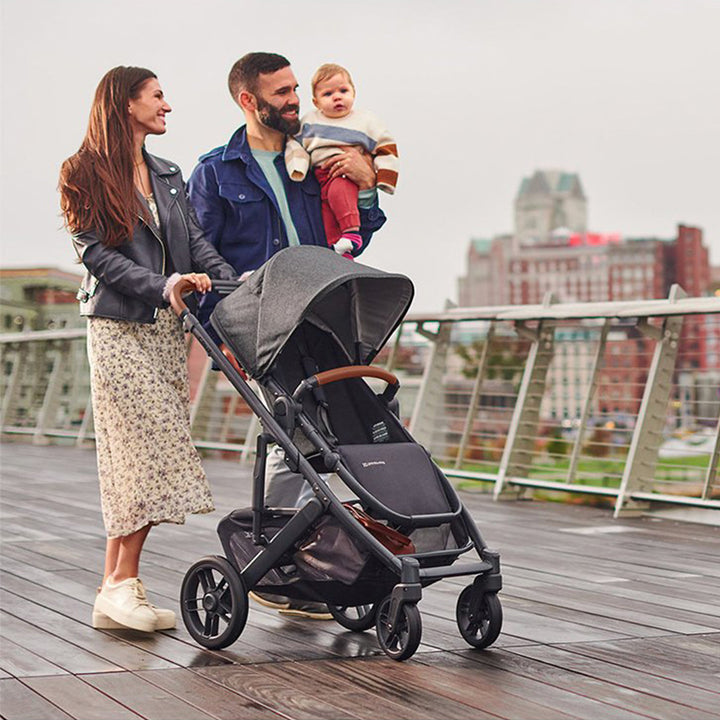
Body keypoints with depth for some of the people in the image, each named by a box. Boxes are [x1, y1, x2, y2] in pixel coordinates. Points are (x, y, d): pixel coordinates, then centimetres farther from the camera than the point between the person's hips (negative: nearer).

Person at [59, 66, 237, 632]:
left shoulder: (168, 176, 19)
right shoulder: (87, 175, -1)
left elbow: (196, 243, 12)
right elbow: (99, 255, -10)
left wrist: (234, 285, -6)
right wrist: (164, 286, -21)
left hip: (166, 330, 6)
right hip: (119, 330, -6)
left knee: (146, 458, 1)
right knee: (147, 452, -13)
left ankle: (118, 585, 4)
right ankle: (120, 586, -9)